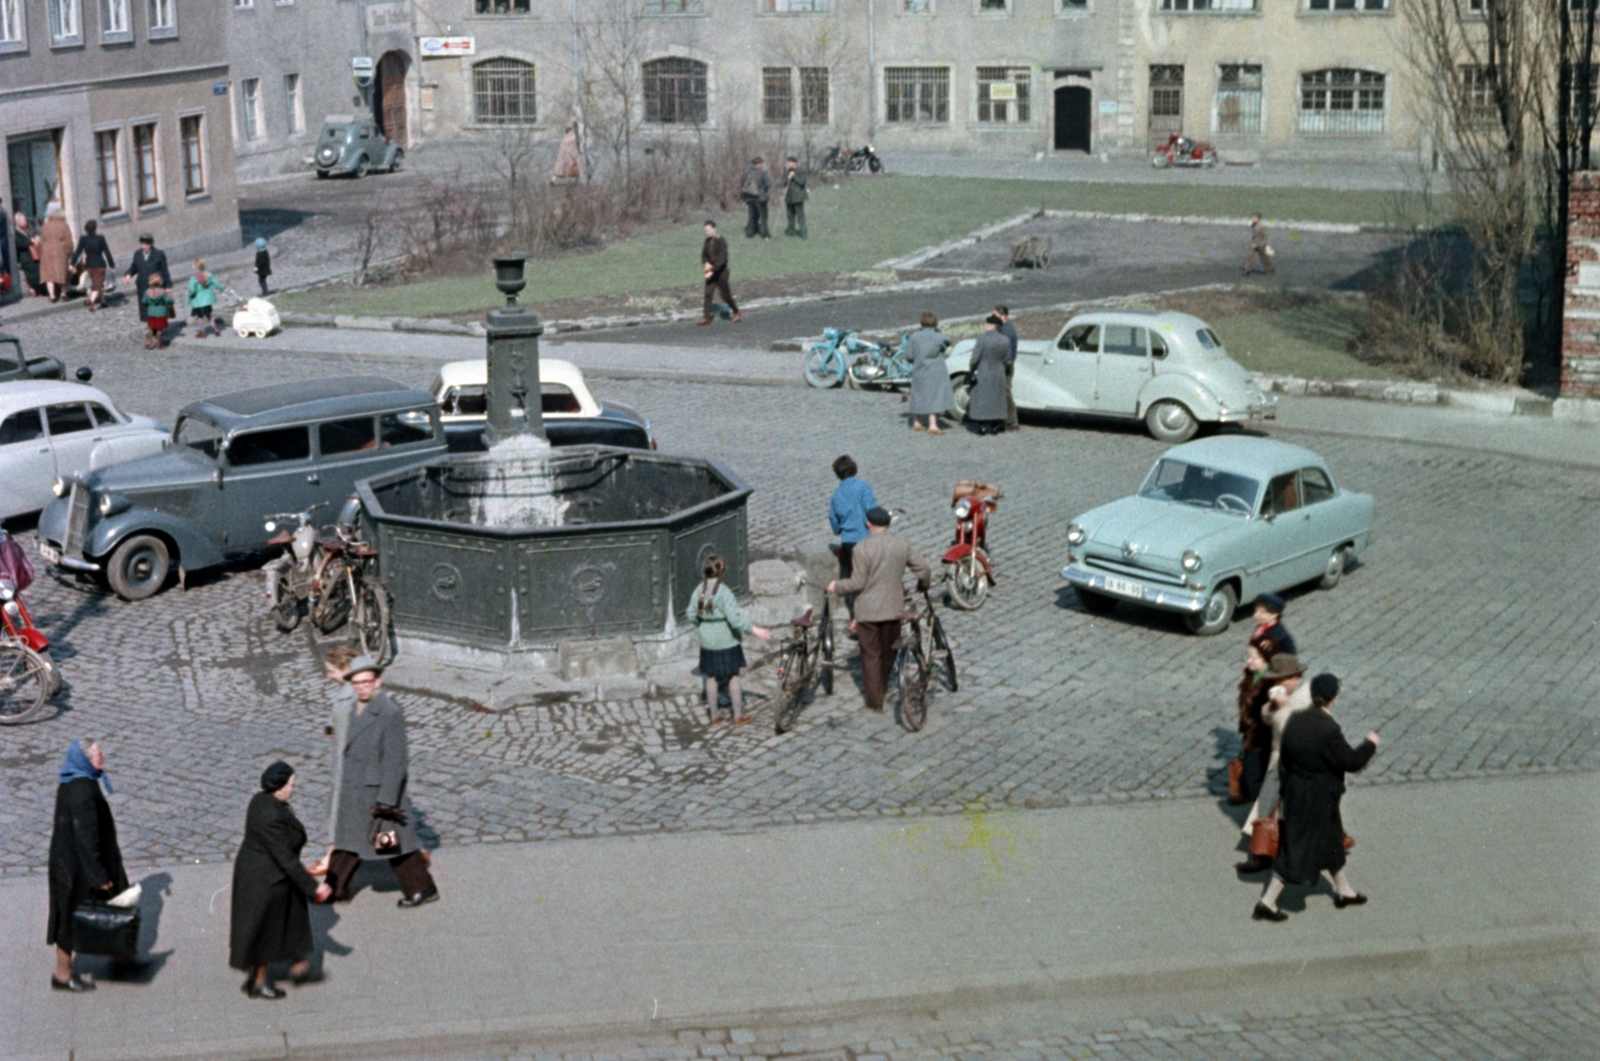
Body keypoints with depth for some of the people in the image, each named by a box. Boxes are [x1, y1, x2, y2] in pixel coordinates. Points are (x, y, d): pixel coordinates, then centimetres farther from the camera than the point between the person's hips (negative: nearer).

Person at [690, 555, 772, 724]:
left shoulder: (699, 591, -2)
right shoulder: (723, 592, -21)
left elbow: (692, 615, 6)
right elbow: (735, 618, -26)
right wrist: (755, 630, -23)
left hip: (707, 642, 5)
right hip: (726, 642, -5)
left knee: (711, 677, 15)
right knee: (733, 676, 7)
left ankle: (714, 714, 24)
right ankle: (738, 715, 12)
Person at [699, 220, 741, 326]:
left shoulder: (721, 242, -17)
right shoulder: (707, 241, 4)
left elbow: (722, 259, -23)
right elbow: (704, 254, 8)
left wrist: (713, 271, -28)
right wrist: (706, 263, -14)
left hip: (721, 272, -6)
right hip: (711, 272, 6)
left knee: (725, 295, 2)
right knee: (708, 293, -2)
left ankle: (736, 312, 23)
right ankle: (706, 317, 0)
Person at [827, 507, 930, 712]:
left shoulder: (862, 549, -16)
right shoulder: (902, 545, -4)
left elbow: (857, 583, -15)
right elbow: (922, 569, 1)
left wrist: (837, 586, 3)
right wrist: (923, 586, 23)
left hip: (868, 610, -4)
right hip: (893, 608, 4)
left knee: (871, 655, 5)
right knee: (888, 651, 21)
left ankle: (875, 701, 7)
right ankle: (883, 687, 39)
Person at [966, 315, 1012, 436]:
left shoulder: (982, 339, -16)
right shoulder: (1004, 341, -2)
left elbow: (975, 359, -14)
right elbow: (1007, 359, 3)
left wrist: (972, 370, 2)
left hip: (983, 376, -4)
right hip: (999, 375, 4)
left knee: (982, 400, 4)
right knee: (997, 400, 12)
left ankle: (983, 426, 2)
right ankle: (995, 427, 13)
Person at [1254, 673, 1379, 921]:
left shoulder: (1296, 721, -4)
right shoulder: (1328, 729, -27)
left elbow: (1283, 757, 4)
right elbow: (1351, 762, -19)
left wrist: (1287, 785, 16)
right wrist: (1370, 744, -2)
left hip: (1295, 795, 8)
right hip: (1316, 801, -8)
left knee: (1331, 842, 25)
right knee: (1298, 851, 4)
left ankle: (1344, 891, 43)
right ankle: (1267, 903, 8)